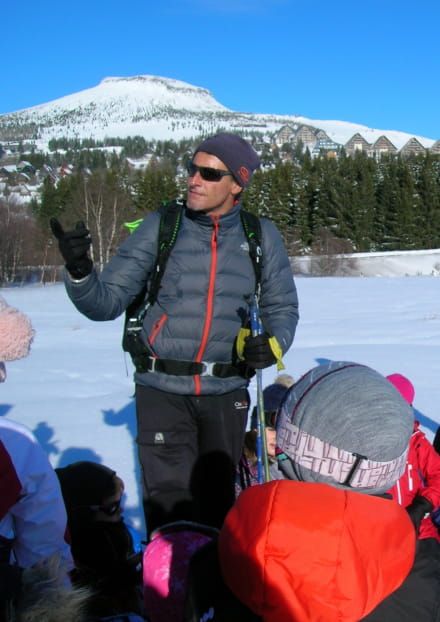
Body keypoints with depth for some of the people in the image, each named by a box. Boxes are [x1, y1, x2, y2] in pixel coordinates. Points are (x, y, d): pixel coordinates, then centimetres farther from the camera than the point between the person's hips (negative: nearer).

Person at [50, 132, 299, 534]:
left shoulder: (261, 236, 2)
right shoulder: (159, 227, -2)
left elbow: (282, 307, 13)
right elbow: (106, 302, -3)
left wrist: (275, 343, -7)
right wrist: (79, 271, -23)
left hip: (226, 394, 2)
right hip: (163, 391, -2)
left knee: (218, 503, 16)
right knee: (170, 506, -3)